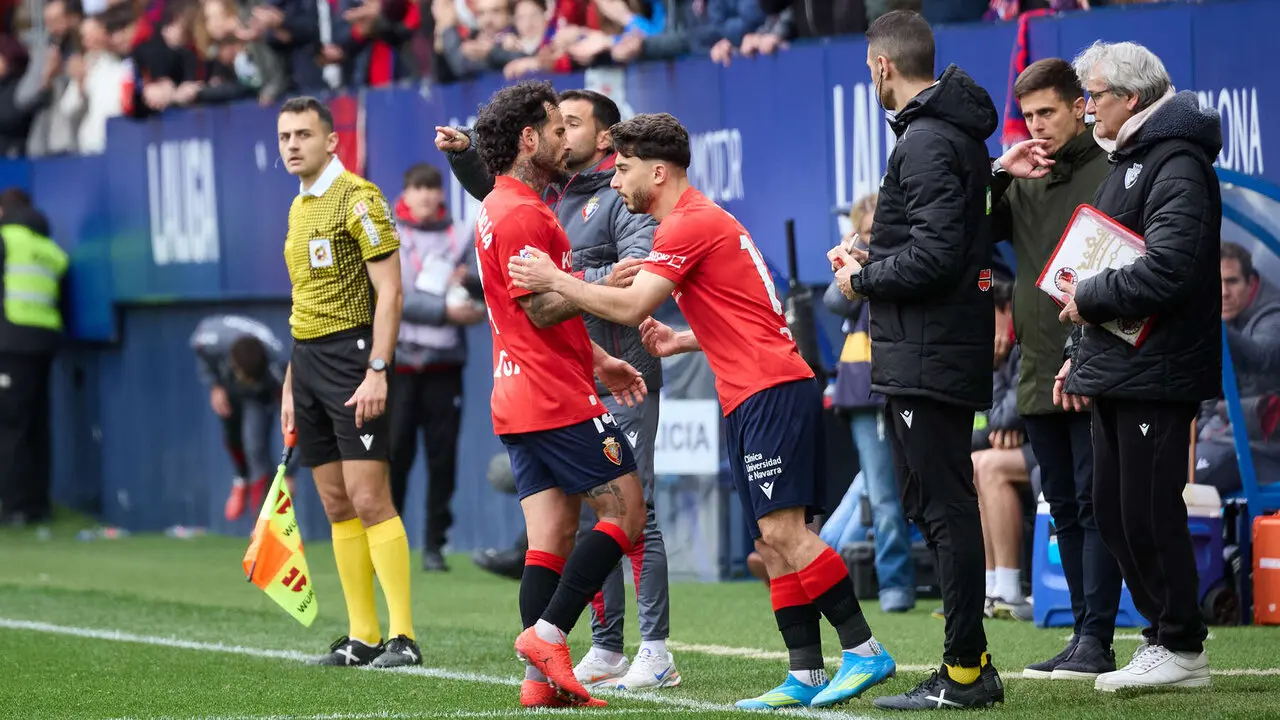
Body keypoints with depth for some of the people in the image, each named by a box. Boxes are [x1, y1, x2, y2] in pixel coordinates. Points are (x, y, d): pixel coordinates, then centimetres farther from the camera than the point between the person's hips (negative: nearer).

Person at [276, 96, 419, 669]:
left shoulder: (357, 198, -9)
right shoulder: (298, 208, 17)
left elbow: (389, 290, -14)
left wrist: (377, 372, -21)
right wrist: (291, 385, 21)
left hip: (352, 353, -8)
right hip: (308, 361, 9)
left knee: (369, 498, -12)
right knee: (337, 506, 7)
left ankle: (403, 637, -11)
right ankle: (362, 637, 10)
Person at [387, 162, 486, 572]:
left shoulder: (458, 241, 12)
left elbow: (480, 303, 7)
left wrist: (468, 286, -14)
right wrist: (446, 310, -17)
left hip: (444, 366, 2)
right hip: (397, 364, -2)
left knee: (443, 458, 0)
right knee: (394, 456, -4)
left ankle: (435, 545, 6)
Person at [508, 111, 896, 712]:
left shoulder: (689, 223, -10)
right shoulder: (700, 219, 23)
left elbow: (631, 307, -18)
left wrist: (553, 280, -10)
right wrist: (682, 342, 18)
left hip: (772, 391, -10)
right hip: (751, 398, 10)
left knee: (782, 529, -16)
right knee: (773, 543, 5)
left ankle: (864, 650, -14)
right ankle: (806, 675, 2)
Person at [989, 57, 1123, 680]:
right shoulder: (1024, 179, 14)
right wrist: (998, 176, -7)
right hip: (1038, 373, 7)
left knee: (1095, 505, -7)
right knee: (1065, 510, 10)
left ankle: (1096, 640, -8)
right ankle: (1085, 636, 14)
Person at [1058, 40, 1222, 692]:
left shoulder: (1177, 166, -14)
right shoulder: (1125, 161, 20)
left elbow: (1166, 272, -25)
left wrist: (1088, 298, -12)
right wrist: (1081, 354, 19)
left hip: (1156, 370, -10)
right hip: (1117, 371, 10)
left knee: (1148, 513, -7)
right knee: (1112, 511, 11)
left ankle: (1181, 649, 1)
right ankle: (1163, 634, 19)